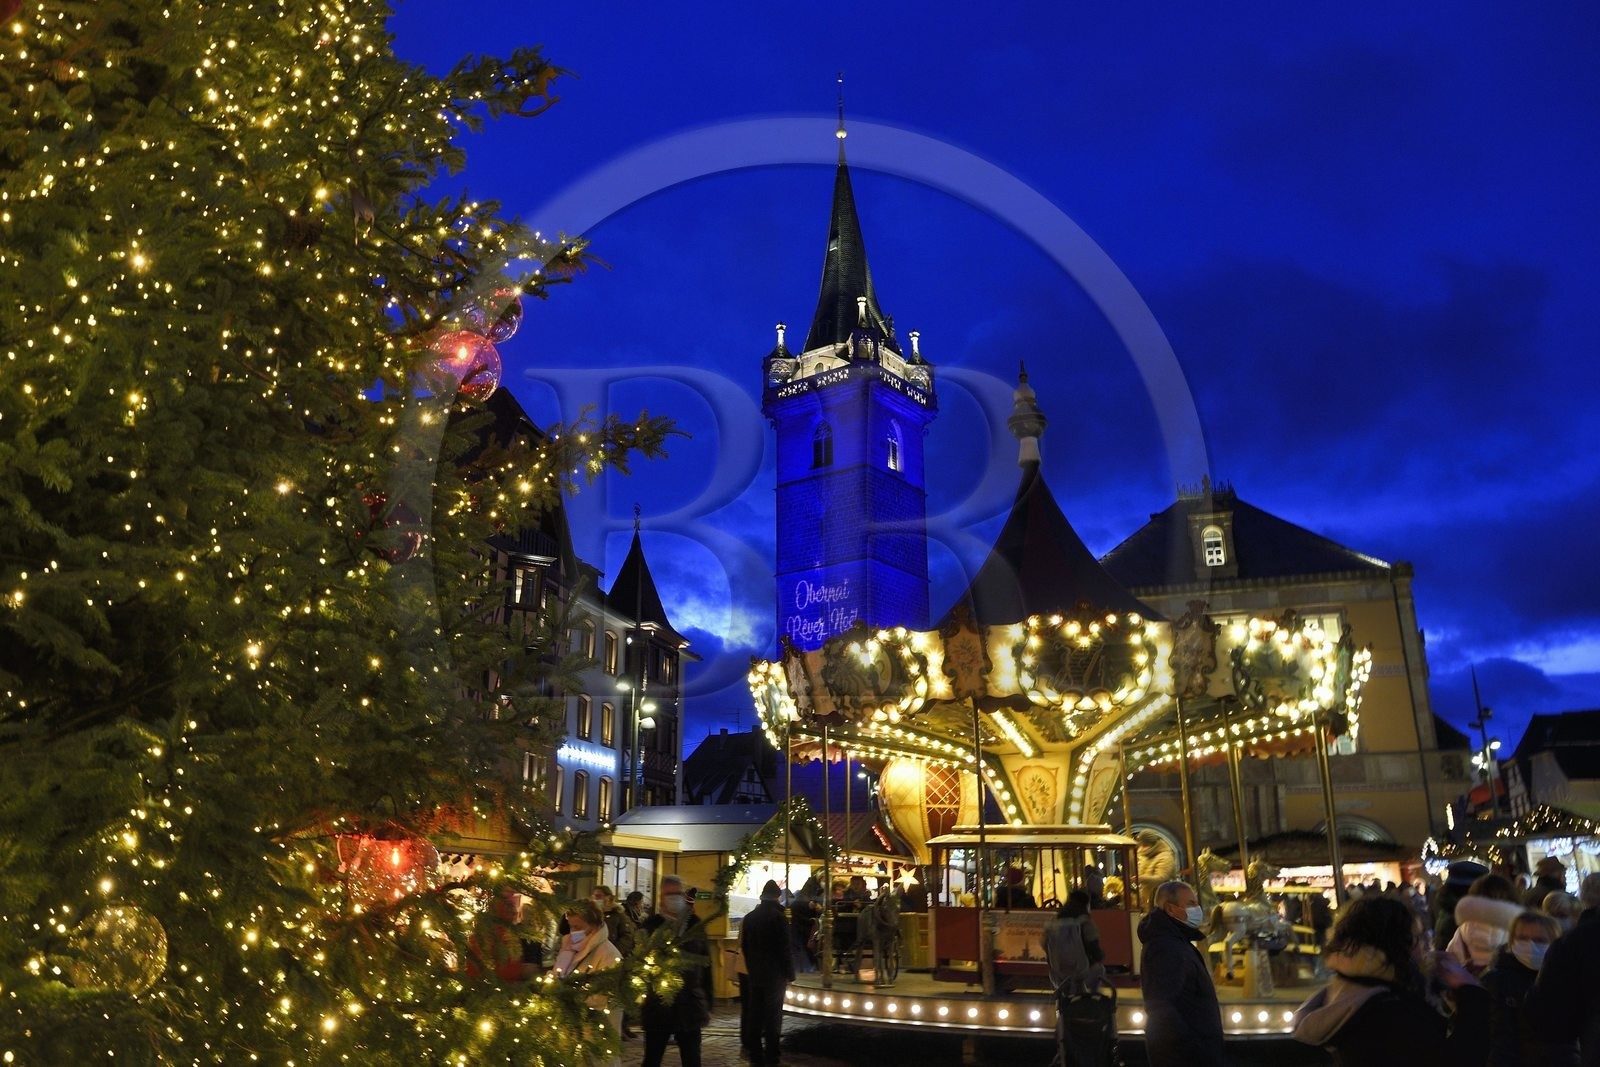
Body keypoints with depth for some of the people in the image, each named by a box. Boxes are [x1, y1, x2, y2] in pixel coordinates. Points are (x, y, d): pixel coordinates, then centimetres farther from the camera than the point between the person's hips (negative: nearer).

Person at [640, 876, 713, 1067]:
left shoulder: (696, 925, 2)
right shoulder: (651, 925, -2)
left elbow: (706, 965, 5)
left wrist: (708, 1005, 4)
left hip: (690, 1006, 1)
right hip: (657, 1006, -1)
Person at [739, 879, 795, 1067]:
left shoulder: (749, 917, 4)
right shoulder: (779, 918, -13)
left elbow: (744, 946, 10)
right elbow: (784, 948, -13)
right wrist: (789, 973, -7)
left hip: (754, 973, 5)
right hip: (775, 974, -5)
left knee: (754, 1014, 10)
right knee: (773, 1015, 1)